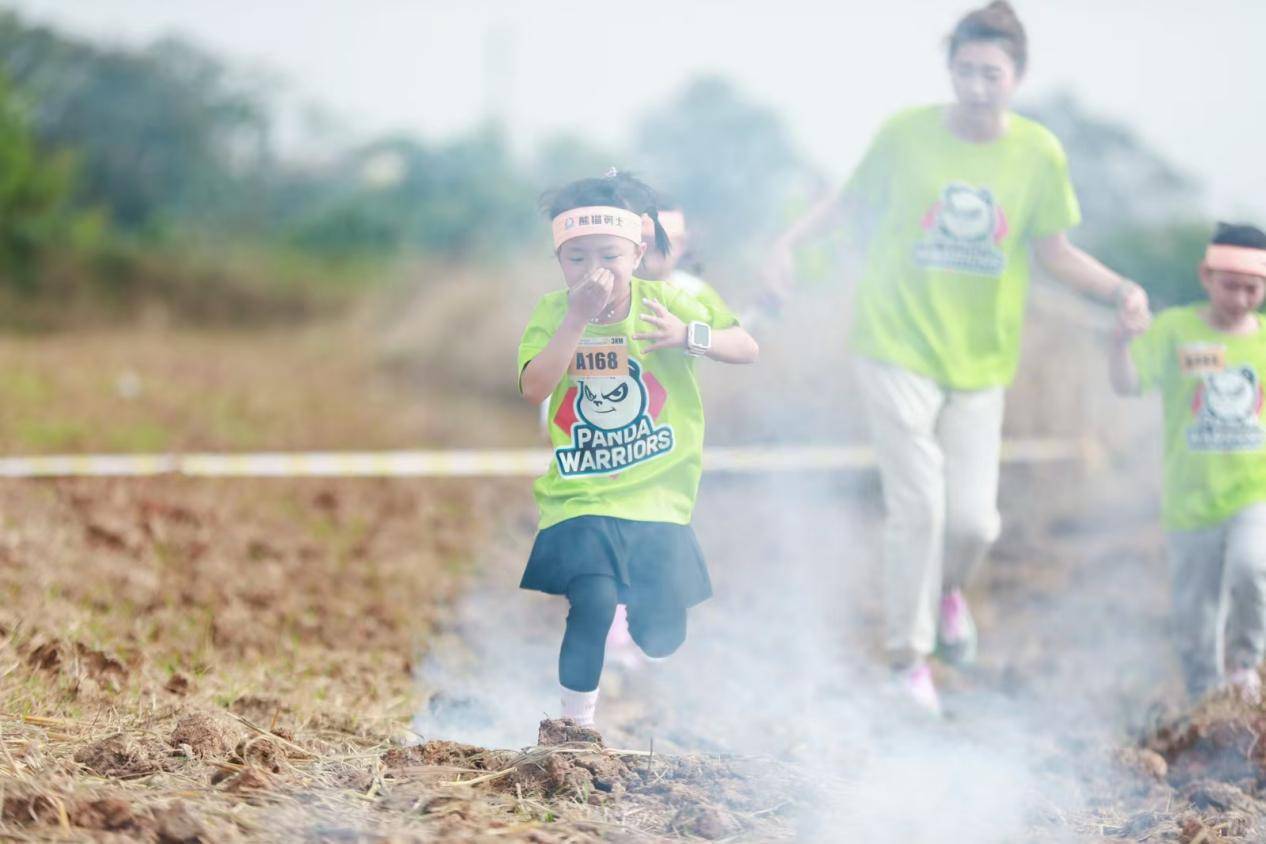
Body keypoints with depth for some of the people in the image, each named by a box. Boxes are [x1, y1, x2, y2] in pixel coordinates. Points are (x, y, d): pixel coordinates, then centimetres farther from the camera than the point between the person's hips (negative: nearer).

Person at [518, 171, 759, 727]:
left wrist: (689, 335, -22)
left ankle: (639, 609, 41)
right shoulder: (553, 314, -5)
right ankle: (574, 722, -4)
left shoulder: (662, 303, -3)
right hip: (580, 499, -2)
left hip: (658, 498, 2)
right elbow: (534, 388, -21)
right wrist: (579, 316, -25)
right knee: (593, 603, -25)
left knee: (661, 639, 2)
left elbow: (747, 349, -3)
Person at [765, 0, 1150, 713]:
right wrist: (790, 242, -5)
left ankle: (949, 588, 36)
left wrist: (1119, 289, -11)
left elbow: (1055, 252, 4)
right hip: (899, 346, -2)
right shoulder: (906, 134, -8)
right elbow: (852, 200, 8)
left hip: (980, 360, 2)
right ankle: (909, 658, 13)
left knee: (974, 517, -2)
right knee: (918, 506, -7)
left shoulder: (1039, 153, -4)